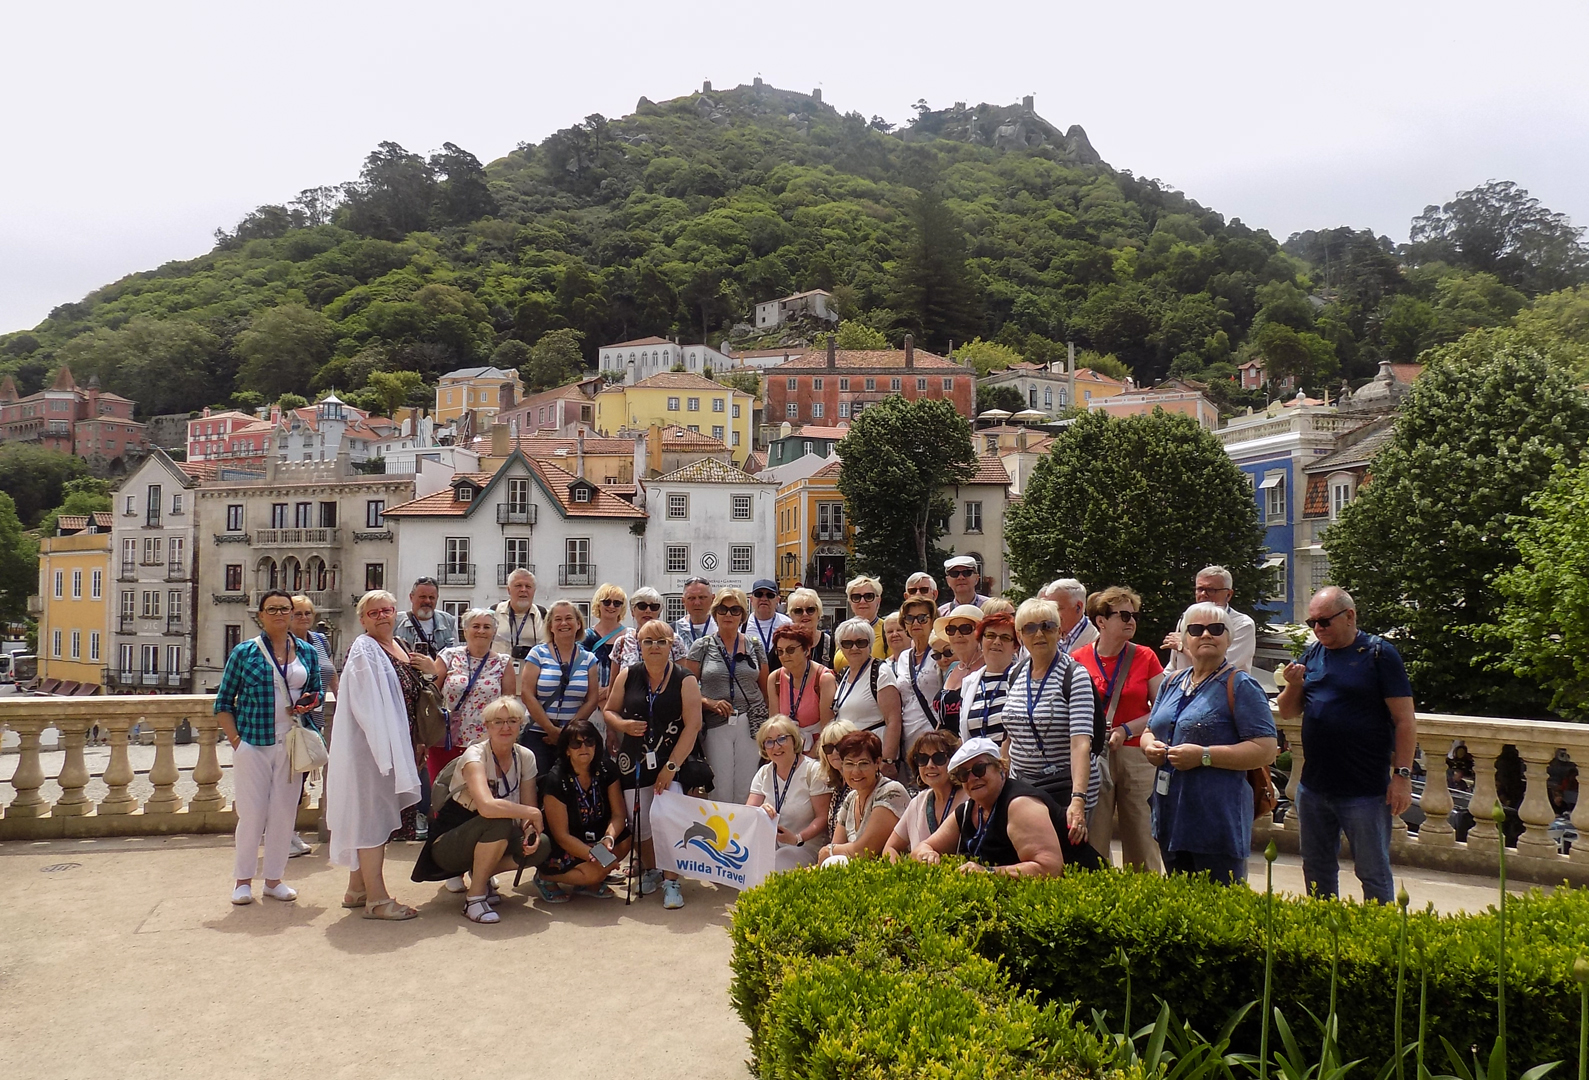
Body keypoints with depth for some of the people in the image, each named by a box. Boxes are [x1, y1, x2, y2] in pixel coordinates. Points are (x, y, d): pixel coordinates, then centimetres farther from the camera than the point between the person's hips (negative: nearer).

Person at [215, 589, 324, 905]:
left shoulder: (307, 651, 7)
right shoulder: (244, 652, 0)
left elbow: (316, 691, 18)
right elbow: (223, 702, 3)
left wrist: (310, 701, -5)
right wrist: (235, 740, -7)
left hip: (292, 745, 3)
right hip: (252, 744, -3)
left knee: (284, 813, 7)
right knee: (251, 813, 1)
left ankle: (274, 878, 19)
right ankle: (243, 880, 16)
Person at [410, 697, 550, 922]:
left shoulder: (525, 757, -4)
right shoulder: (475, 755, -23)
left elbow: (528, 809, -2)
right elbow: (487, 806, -41)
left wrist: (531, 830, -24)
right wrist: (532, 813, -30)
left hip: (490, 840, 6)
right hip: (448, 844, -6)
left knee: (540, 846, -21)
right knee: (499, 821, -35)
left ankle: (481, 873, 4)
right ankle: (474, 898, -18)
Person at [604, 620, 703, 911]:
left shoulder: (685, 680, -4)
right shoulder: (628, 676, 5)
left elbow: (692, 726, -9)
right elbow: (609, 711, 14)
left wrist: (671, 766, -14)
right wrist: (623, 724, -10)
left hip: (672, 762, -3)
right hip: (633, 763, 3)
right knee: (639, 824, 6)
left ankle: (671, 881, 1)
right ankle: (650, 870, 33)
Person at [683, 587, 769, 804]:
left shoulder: (755, 647, 10)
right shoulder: (702, 647, 4)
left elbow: (765, 690, 13)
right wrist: (709, 702, -15)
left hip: (751, 726, 2)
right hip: (715, 727, -1)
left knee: (747, 793, 3)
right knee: (720, 793, -1)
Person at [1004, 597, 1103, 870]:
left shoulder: (1075, 676, -11)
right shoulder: (1016, 675, 7)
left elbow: (1081, 742, -22)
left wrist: (1078, 799, -33)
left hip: (1065, 787, -5)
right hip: (1022, 786, 6)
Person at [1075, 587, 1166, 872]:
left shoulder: (1145, 658, 3)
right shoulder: (1077, 660, 2)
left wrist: (1127, 730, -9)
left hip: (1137, 756, 0)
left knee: (1142, 839, 3)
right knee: (1092, 841, 3)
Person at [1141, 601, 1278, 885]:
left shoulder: (1240, 686, -7)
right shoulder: (1171, 683, 14)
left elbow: (1266, 750, -14)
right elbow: (1149, 731, 23)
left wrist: (1204, 756, -20)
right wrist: (1149, 747, -1)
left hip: (1218, 822, -7)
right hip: (1170, 818, 7)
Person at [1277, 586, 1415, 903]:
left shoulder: (1379, 654, -7)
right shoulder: (1312, 654, 9)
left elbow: (1405, 720, -9)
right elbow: (1288, 712, 12)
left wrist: (1402, 775, -14)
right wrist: (1294, 685, -8)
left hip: (1366, 790, -6)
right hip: (1313, 786, 6)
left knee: (1373, 874, 6)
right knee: (1317, 871, 17)